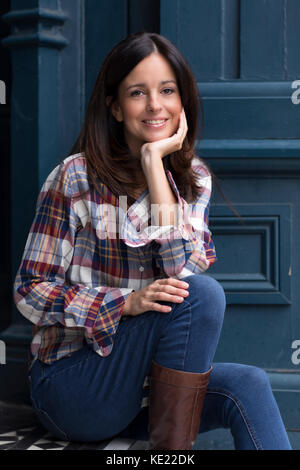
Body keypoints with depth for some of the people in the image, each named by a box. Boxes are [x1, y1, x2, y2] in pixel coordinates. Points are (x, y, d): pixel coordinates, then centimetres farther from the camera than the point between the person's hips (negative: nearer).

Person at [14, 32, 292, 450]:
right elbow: (30, 291, -10)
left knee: (248, 386, -26)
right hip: (69, 383, -4)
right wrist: (127, 303, -24)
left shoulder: (193, 178, 4)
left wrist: (155, 163, -16)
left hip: (145, 382, 4)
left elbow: (187, 270, -14)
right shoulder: (76, 177, -9)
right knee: (202, 294, -27)